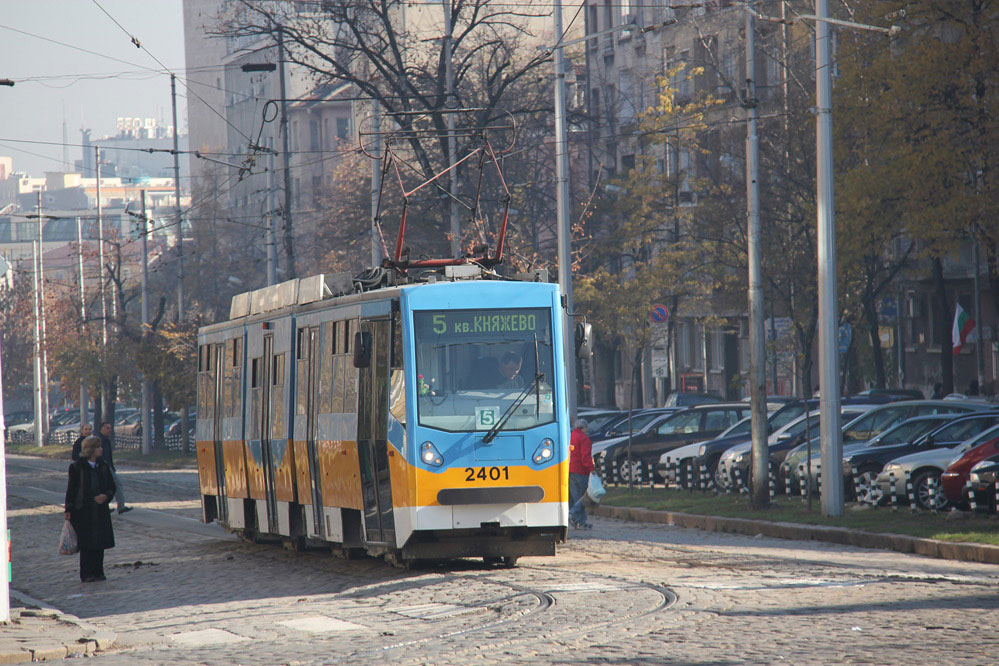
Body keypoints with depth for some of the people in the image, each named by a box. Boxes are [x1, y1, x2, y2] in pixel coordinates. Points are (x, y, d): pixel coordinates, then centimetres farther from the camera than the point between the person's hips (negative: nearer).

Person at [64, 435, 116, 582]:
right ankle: (86, 574, 1)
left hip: (100, 509, 4)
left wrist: (106, 496, -10)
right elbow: (71, 489, -2)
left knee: (99, 543, 4)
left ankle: (98, 572, 12)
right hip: (82, 511, -4)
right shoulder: (77, 467, -4)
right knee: (86, 544, -4)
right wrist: (68, 510, -6)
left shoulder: (103, 466, 8)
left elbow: (111, 487, 12)